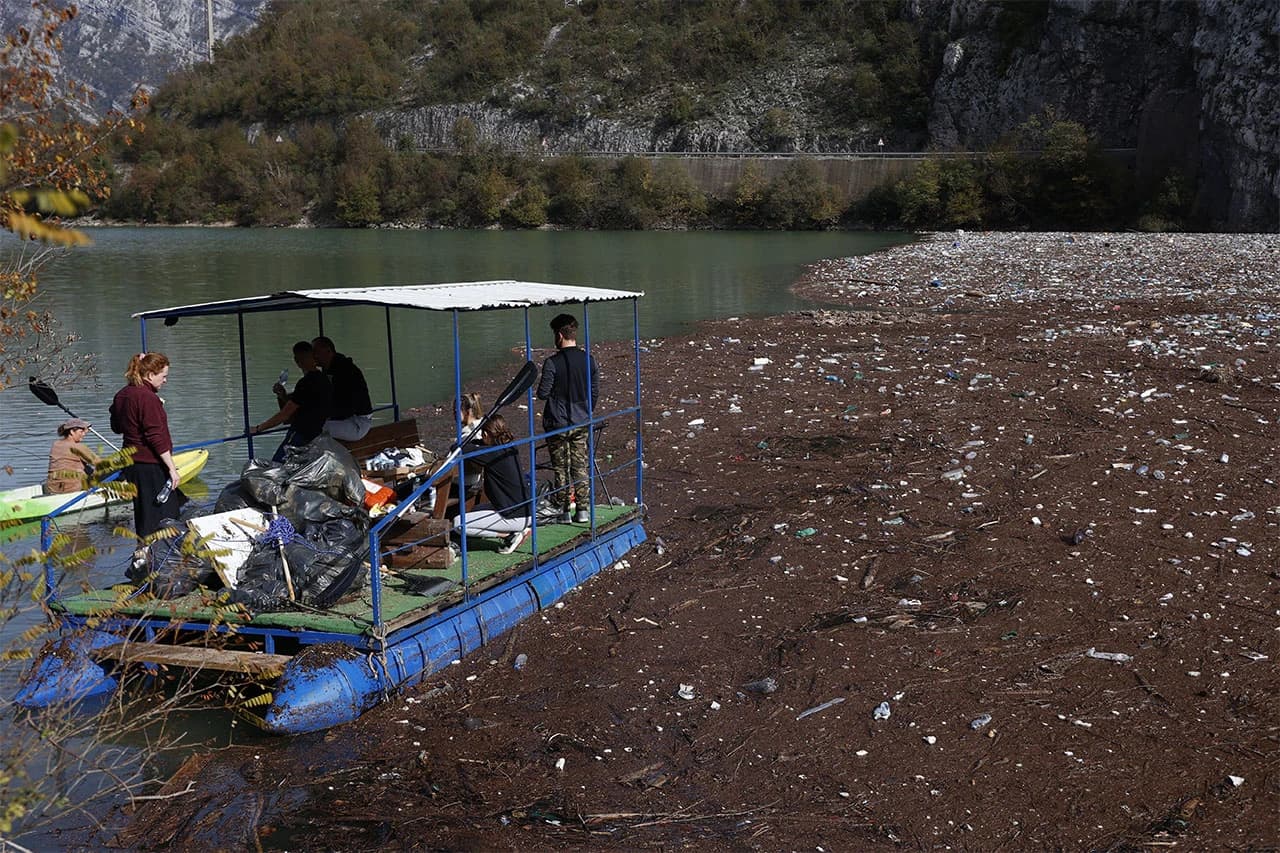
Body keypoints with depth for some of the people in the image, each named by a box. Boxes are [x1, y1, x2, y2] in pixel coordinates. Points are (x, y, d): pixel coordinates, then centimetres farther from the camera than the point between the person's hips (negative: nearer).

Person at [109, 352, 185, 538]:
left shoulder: (121, 395, 9)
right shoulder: (148, 398, -18)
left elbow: (116, 427, 23)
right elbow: (157, 437, -21)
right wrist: (172, 468, -18)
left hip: (131, 463, 9)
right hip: (151, 466, -9)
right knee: (161, 516, -4)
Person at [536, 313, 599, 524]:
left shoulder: (552, 363, -17)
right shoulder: (588, 360, -1)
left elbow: (543, 393, -13)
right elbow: (595, 392, 6)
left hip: (557, 423, -4)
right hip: (582, 423, 4)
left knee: (560, 467, 6)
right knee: (580, 466, 11)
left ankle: (564, 511, 10)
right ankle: (582, 510, 12)